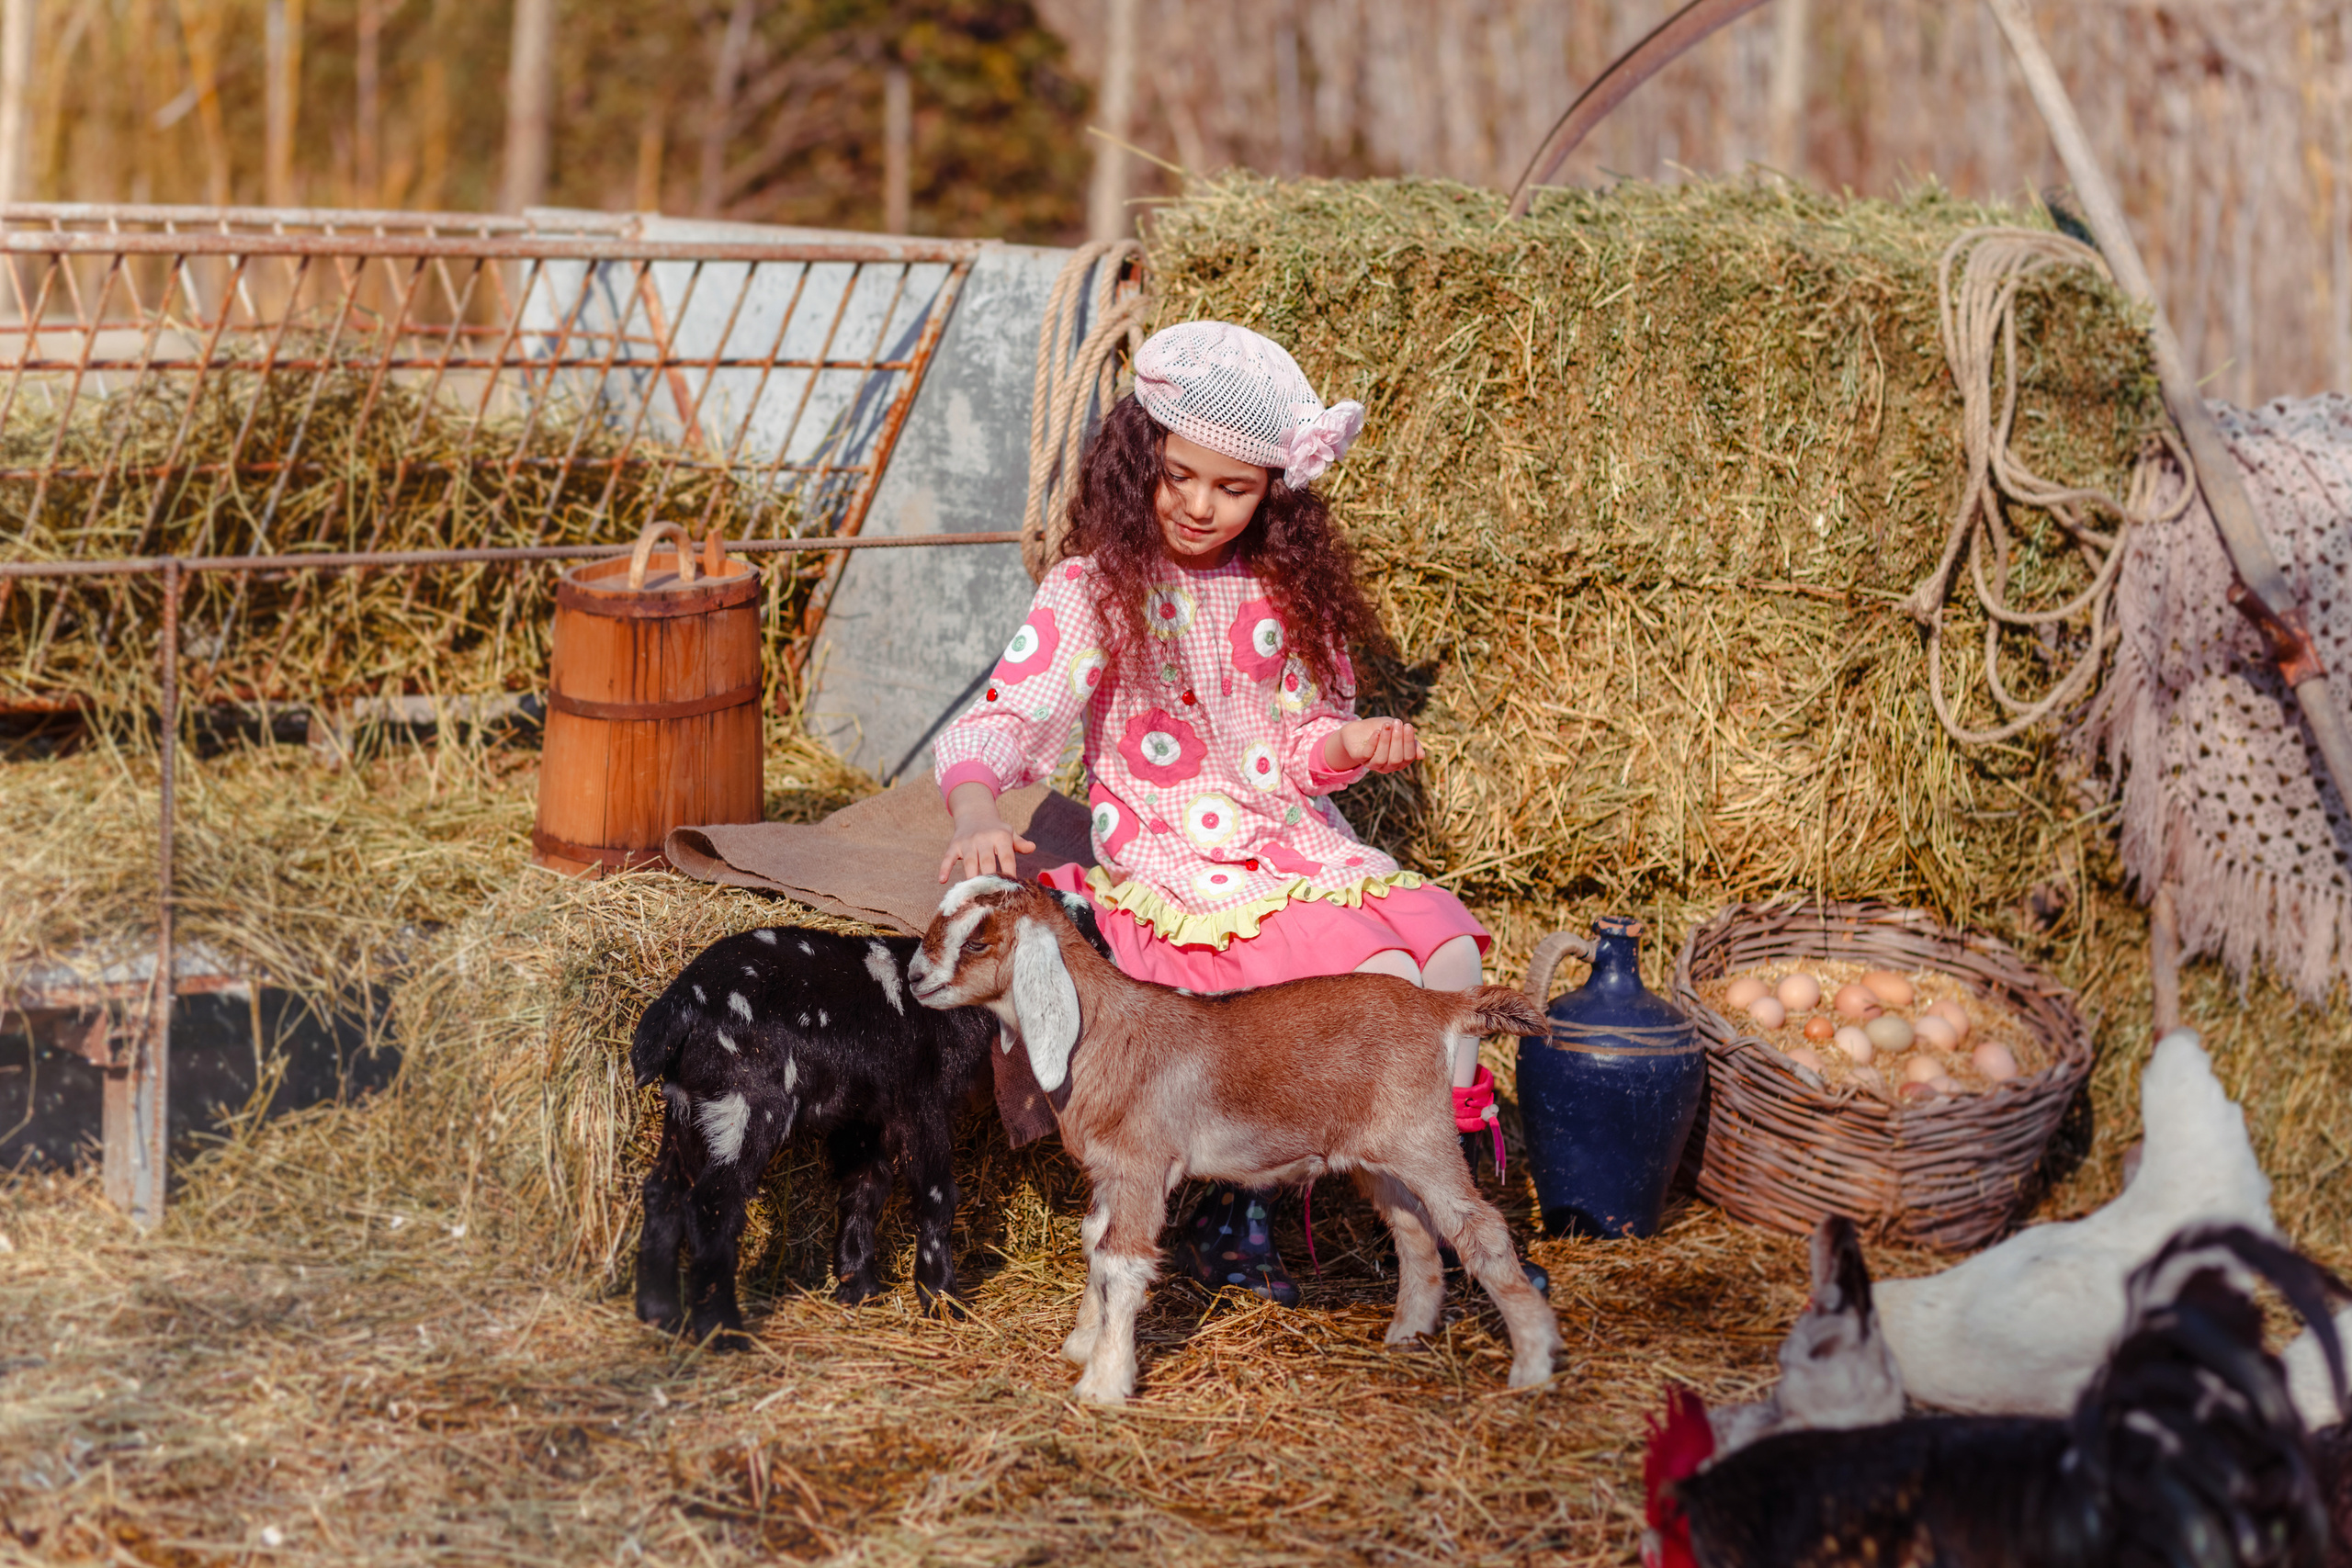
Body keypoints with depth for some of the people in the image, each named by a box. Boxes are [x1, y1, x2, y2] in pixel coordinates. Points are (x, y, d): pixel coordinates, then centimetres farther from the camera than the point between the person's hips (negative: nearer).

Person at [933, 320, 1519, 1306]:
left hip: (1296, 845, 6)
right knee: (1381, 979, -25)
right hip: (1172, 866, -5)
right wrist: (975, 815, -36)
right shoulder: (1094, 590, -6)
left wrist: (1344, 744, -10)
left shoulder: (1286, 590, 9)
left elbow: (1299, 746, 13)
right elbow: (1004, 716, -16)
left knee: (1452, 953, -17)